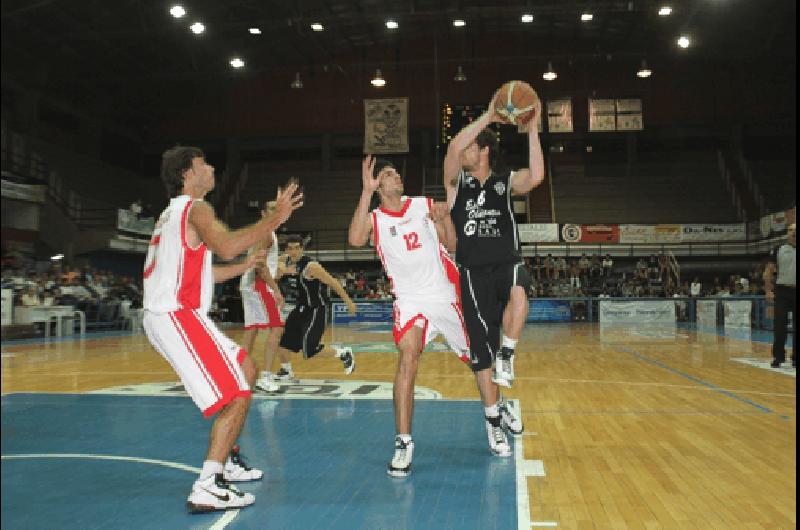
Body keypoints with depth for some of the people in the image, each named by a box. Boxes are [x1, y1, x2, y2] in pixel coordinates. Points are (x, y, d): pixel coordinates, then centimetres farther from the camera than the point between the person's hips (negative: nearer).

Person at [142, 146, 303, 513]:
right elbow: (226, 247, -30)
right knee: (237, 395, -12)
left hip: (174, 315, 10)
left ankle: (228, 461, 26)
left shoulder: (176, 212, 22)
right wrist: (276, 217, -23)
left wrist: (243, 267, 27)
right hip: (176, 317, -10)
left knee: (247, 371, 20)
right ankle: (207, 488, -14)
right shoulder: (195, 208, -9)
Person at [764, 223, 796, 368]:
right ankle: (778, 356, 6)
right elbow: (769, 271, 4)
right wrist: (768, 291, -4)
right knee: (780, 325, -2)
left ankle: (795, 357, 11)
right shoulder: (778, 251, 4)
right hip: (782, 291, -1)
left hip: (795, 291, 1)